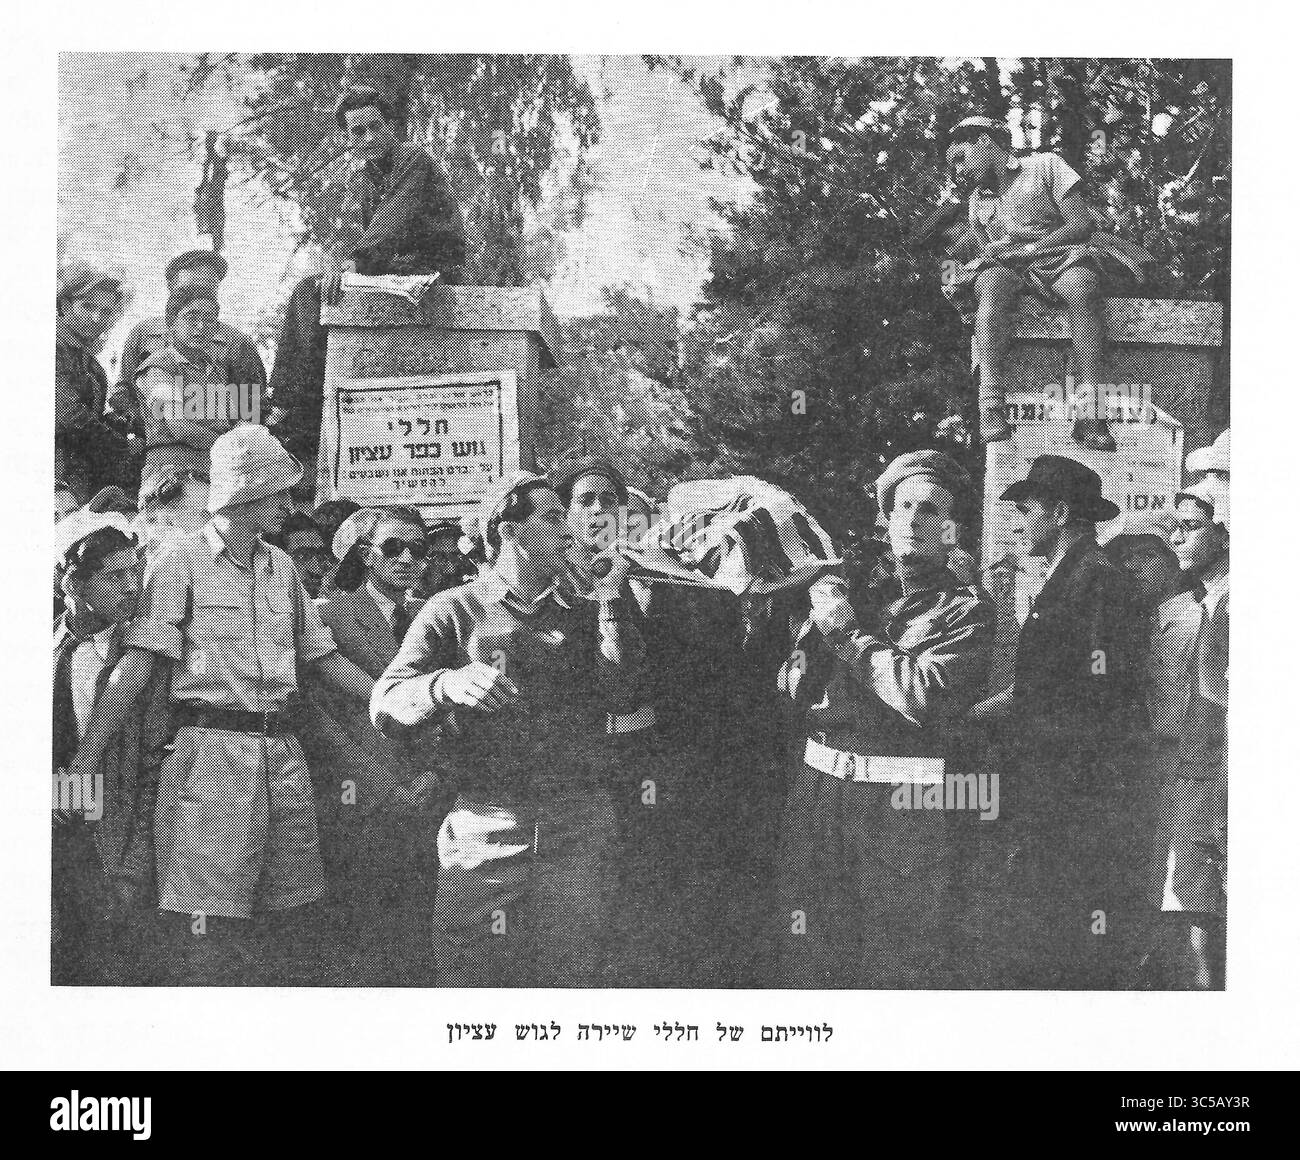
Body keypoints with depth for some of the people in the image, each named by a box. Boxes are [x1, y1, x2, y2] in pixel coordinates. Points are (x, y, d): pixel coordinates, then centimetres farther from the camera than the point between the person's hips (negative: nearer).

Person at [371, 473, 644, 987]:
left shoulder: (580, 612, 14)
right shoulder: (454, 610, 5)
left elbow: (621, 696, -1)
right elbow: (384, 705, -4)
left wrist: (611, 602, -1)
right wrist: (447, 684, -23)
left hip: (578, 829, 3)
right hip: (484, 825, -2)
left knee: (571, 976, 3)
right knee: (472, 981, -4)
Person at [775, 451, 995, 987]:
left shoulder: (967, 609, 1)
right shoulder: (856, 595, 15)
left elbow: (923, 696, -14)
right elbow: (792, 687, 13)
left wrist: (847, 633, -5)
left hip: (908, 807, -4)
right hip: (820, 792, 4)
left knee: (903, 964, 0)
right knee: (806, 959, 8)